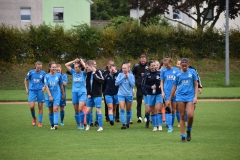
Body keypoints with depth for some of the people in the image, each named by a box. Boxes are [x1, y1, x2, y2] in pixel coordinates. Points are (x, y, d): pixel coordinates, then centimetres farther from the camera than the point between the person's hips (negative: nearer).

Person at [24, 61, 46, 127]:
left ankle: (40, 122, 12)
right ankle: (34, 118, 18)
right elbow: (26, 80, 12)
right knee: (32, 106, -11)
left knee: (40, 107, 2)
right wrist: (26, 88, 7)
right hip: (32, 91, -1)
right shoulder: (31, 72, -2)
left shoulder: (43, 73, 0)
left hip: (40, 91, 1)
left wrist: (44, 87, -10)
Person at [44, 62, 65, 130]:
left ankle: (56, 124, -27)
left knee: (55, 109, -16)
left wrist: (63, 94, 16)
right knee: (51, 111, 9)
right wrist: (50, 96, -13)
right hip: (49, 95, 1)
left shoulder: (59, 75, 0)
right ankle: (52, 125, 20)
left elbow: (61, 85, 10)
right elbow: (46, 86, -6)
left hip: (57, 95, -1)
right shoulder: (47, 76, -2)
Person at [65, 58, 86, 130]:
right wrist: (74, 61, 3)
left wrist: (81, 61, -5)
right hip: (74, 93, 4)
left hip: (82, 93, -4)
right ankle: (78, 125, 14)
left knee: (80, 109, -16)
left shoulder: (83, 73, -1)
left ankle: (82, 124, -8)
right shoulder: (73, 72, 7)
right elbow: (66, 65, 6)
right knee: (76, 110, 5)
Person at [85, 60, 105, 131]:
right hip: (90, 95, 5)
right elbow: (87, 84, 13)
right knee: (88, 111, 6)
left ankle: (100, 126, 0)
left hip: (97, 95, -5)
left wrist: (95, 75, -20)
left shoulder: (98, 72, -8)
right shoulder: (88, 74, 8)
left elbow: (102, 81, -21)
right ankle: (88, 125, 23)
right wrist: (88, 93, 3)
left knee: (98, 110, -5)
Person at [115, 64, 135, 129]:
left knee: (128, 110, 11)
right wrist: (123, 78, -13)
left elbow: (133, 84, -11)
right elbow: (116, 83, -8)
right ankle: (123, 124, -17)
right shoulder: (120, 75, -2)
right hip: (121, 95, -1)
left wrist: (128, 77, -13)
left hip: (129, 95, 1)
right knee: (122, 109, -14)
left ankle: (127, 123, 26)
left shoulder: (131, 75, -2)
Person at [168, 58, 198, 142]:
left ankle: (188, 131, 11)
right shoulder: (178, 74, 9)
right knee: (182, 116, -1)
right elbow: (174, 87, 16)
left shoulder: (192, 72, 5)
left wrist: (195, 97, -2)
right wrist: (170, 99, 17)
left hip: (190, 96, -1)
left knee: (190, 115, -16)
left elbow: (196, 85, 7)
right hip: (180, 97, 1)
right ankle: (183, 136, 5)